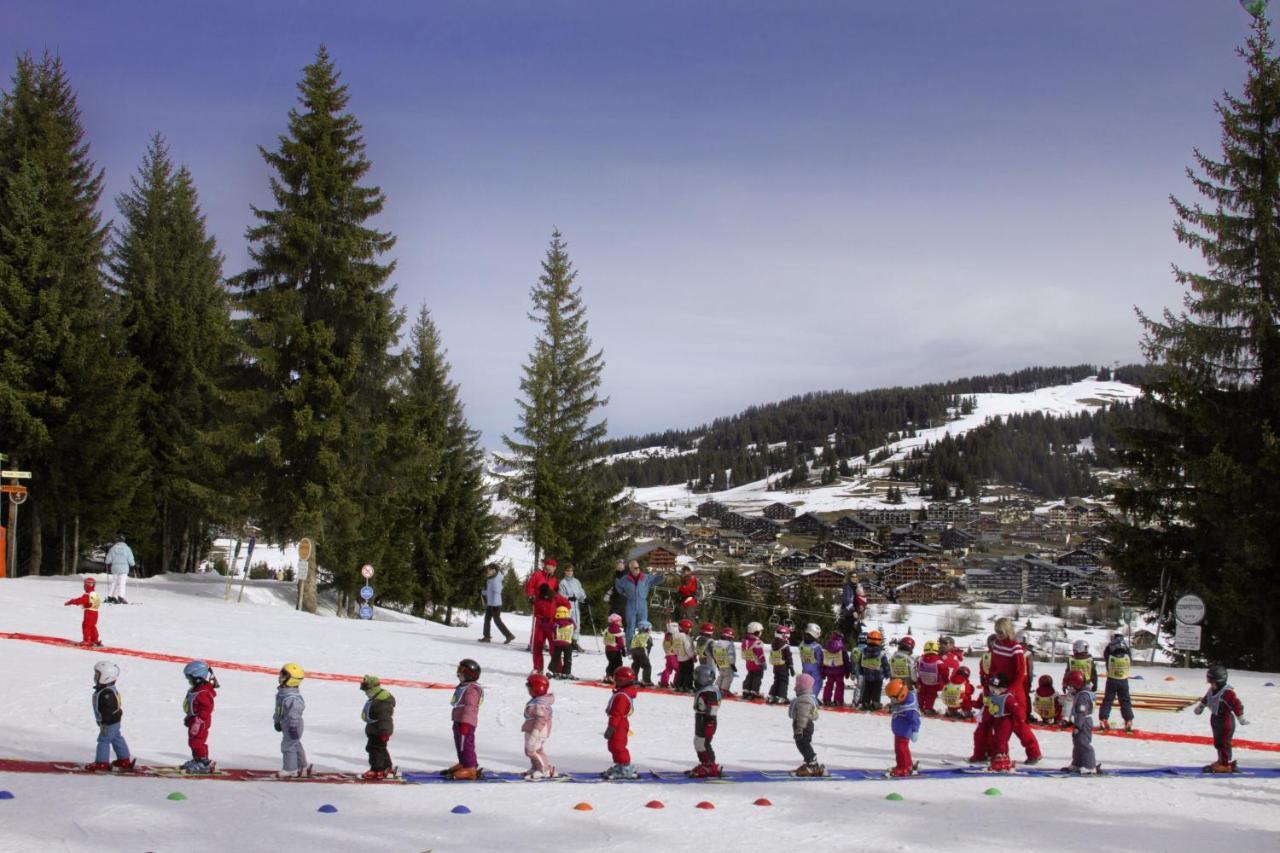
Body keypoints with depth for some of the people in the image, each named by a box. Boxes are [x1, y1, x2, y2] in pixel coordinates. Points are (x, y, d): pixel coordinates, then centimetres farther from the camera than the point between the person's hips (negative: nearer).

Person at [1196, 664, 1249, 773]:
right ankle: (1221, 761, 28)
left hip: (1226, 720, -9)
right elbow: (1206, 699, 23)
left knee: (1224, 743, -3)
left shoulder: (1227, 692, -26)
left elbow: (1237, 705, -27)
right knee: (1217, 743, 17)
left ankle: (1226, 764, 5)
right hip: (1215, 719, 9)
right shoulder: (1212, 690, 3)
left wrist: (1241, 718, -29)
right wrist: (1200, 706, 34)